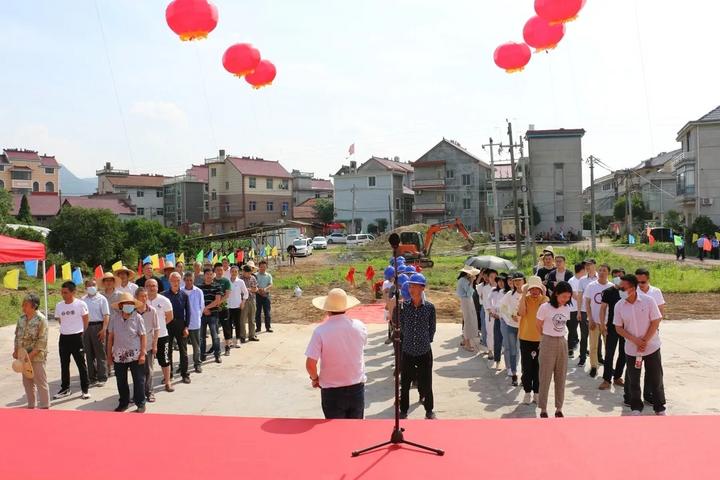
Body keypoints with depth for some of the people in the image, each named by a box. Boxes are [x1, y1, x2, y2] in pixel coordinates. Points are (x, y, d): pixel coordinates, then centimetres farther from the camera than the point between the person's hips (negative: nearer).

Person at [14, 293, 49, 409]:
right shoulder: (21, 318, 7)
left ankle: (44, 406, 9)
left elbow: (42, 341, -16)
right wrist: (16, 350, 5)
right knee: (27, 382, 16)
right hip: (23, 356, 7)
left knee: (40, 382, 0)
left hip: (37, 356, -7)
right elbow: (17, 335, 16)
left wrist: (31, 354, -20)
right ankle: (31, 405, 29)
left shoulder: (41, 319, -14)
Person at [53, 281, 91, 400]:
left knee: (81, 364, 2)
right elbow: (60, 320, 16)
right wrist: (67, 329, 12)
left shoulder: (80, 304, -9)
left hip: (77, 337, -4)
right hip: (64, 337, 5)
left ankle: (85, 389, 11)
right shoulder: (59, 306, 4)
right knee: (64, 364, 12)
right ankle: (65, 389, 25)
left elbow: (85, 321, 0)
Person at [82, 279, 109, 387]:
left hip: (98, 327, -4)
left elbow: (106, 315, -6)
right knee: (89, 354, 9)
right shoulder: (83, 300, 12)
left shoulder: (101, 299, 0)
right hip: (85, 328, 4)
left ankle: (102, 378, 4)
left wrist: (104, 329, -15)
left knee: (100, 354, -1)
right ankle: (92, 378, 17)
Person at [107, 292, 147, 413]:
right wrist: (109, 353, 9)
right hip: (119, 356, 3)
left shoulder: (137, 318, -6)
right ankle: (123, 403, 29)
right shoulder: (114, 319, 1)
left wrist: (143, 353, -10)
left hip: (135, 355, -3)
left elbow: (143, 336, -5)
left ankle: (140, 404, 14)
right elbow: (111, 337, 9)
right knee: (121, 381, 13)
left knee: (138, 380, 3)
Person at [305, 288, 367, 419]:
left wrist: (315, 379, 1)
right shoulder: (359, 326, -8)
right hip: (357, 388, 3)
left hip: (332, 391, -3)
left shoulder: (320, 331, -18)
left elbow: (310, 364, -19)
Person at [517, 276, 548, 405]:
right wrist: (524, 294, -19)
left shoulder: (545, 299, 0)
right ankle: (528, 392, 19)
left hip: (540, 339, 0)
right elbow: (521, 313, -19)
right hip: (525, 338, 0)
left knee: (538, 367, 7)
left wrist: (544, 295, -20)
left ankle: (537, 392, 21)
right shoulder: (524, 299, -1)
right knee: (526, 367, 6)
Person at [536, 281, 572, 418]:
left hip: (562, 343, 5)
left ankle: (559, 408, 19)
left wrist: (559, 336, 10)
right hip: (548, 343, -5)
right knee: (545, 377, 2)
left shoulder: (567, 309, 4)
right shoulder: (545, 307, -12)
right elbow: (539, 326, -1)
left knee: (561, 377, 9)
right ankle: (543, 409, 12)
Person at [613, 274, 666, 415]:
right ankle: (636, 407, 24)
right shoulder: (619, 306, -5)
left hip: (651, 347, -2)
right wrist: (635, 340, -15)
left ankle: (660, 408, 24)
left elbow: (655, 322, -8)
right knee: (633, 380, 9)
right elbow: (619, 328, -2)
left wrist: (644, 341, -14)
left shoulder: (648, 301, -11)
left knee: (656, 379, 8)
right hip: (631, 349, 2)